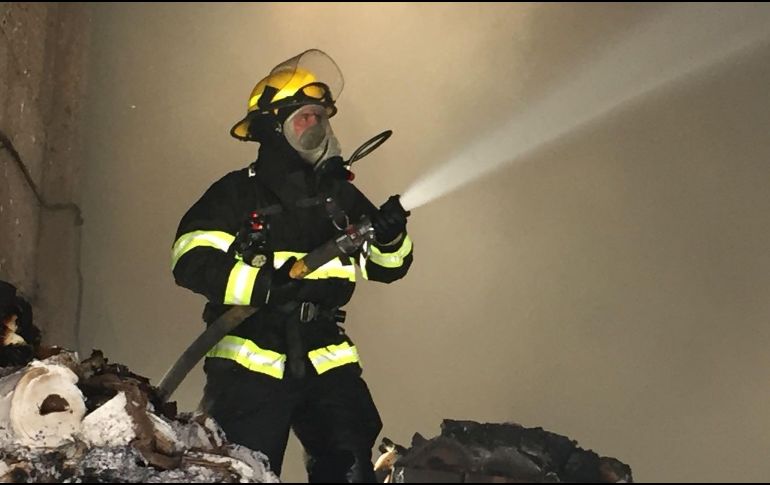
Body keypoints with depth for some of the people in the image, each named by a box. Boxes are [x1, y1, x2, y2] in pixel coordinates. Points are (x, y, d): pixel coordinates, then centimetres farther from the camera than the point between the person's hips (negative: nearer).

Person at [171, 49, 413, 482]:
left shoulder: (341, 196, 12)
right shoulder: (238, 193, -2)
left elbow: (387, 267, 15)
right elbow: (192, 261, -13)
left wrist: (391, 237, -9)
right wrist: (263, 285, -26)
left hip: (326, 360, 4)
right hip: (251, 362, -4)